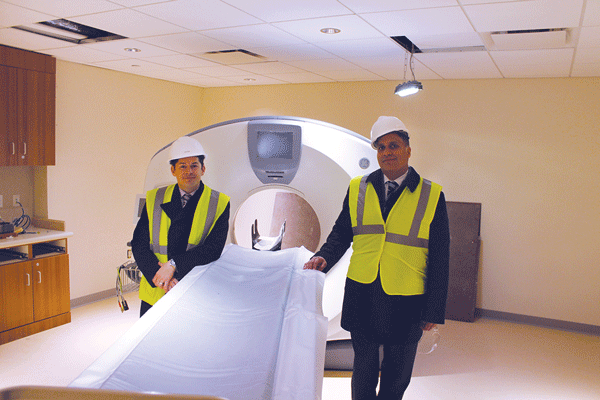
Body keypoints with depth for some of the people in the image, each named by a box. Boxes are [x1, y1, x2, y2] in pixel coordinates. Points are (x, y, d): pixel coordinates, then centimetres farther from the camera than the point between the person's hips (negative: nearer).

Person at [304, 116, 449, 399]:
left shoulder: (432, 196, -3)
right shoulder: (358, 188, 4)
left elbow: (439, 259, -1)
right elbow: (341, 234, 11)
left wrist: (434, 311, -2)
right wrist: (324, 257, -9)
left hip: (406, 303, -1)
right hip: (362, 299, 2)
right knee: (363, 369, 16)